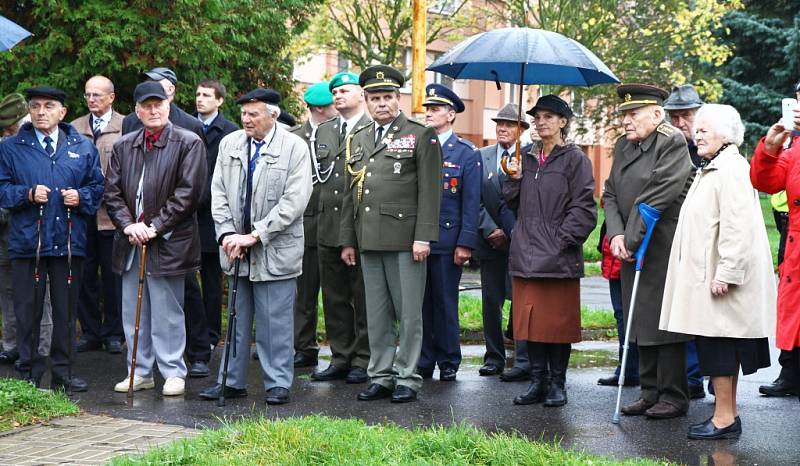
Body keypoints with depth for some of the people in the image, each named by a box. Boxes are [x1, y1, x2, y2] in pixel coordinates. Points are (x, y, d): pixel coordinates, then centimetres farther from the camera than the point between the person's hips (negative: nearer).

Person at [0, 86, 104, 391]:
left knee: (66, 311, 7)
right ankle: (30, 374, 11)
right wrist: (28, 194, -14)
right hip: (27, 240, -2)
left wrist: (80, 197, -7)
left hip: (70, 243, 2)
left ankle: (62, 373, 16)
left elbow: (97, 186, 12)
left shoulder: (83, 147, 10)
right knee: (28, 311, 2)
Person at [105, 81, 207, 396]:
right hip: (131, 241, 5)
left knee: (167, 312, -1)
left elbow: (189, 192, -11)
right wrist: (129, 224, -7)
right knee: (133, 311, 11)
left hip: (168, 242, -5)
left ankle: (173, 373, 9)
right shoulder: (123, 146, 12)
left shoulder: (189, 143, -4)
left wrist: (155, 227, -13)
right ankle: (140, 371, 21)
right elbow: (112, 191, 9)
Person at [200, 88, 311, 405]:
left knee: (275, 322, 1)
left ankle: (278, 384, 11)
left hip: (276, 251, -4)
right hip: (237, 250, 5)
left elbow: (294, 202, -14)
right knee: (237, 319, 13)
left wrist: (254, 235, -17)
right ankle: (232, 380, 21)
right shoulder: (229, 144, 7)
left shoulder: (294, 148, -8)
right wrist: (227, 234, -7)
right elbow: (218, 192, 7)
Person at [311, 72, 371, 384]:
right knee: (334, 297, 11)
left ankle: (363, 360, 10)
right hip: (328, 226, 6)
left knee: (363, 297, 1)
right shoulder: (323, 131, 16)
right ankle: (340, 358, 19)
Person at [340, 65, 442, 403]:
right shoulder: (357, 140, 17)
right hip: (369, 241, 5)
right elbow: (351, 194, 18)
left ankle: (407, 378, 7)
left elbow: (429, 191, -6)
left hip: (405, 240, -5)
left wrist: (423, 237, -13)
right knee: (376, 314, 10)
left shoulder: (421, 136, 0)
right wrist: (347, 240, 14)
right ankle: (381, 376, 17)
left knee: (408, 313, 0)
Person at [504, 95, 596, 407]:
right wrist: (515, 179, 0)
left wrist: (564, 239, -14)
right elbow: (514, 203, 18)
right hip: (526, 253, 5)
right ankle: (538, 380, 14)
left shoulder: (575, 159, -2)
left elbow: (583, 206, -7)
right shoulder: (527, 157, 15)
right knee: (530, 319, 6)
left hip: (559, 256, -5)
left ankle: (557, 383, 10)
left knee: (558, 320, 0)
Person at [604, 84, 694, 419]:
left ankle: (673, 397, 5)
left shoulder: (673, 143, -12)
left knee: (665, 323, -4)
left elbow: (658, 197, -19)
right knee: (641, 323, 11)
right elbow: (610, 194, 10)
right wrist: (616, 235, -6)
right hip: (633, 251, 8)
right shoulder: (622, 146, 13)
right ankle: (650, 392, 20)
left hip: (665, 250, -8)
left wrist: (631, 239, -16)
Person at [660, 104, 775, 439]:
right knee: (723, 349, 13)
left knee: (718, 349, -6)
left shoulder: (731, 170, -15)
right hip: (705, 274, 10)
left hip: (720, 277, -10)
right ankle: (728, 414, 19)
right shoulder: (709, 170, 19)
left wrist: (725, 273, -24)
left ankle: (724, 418, -1)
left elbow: (737, 227, -22)